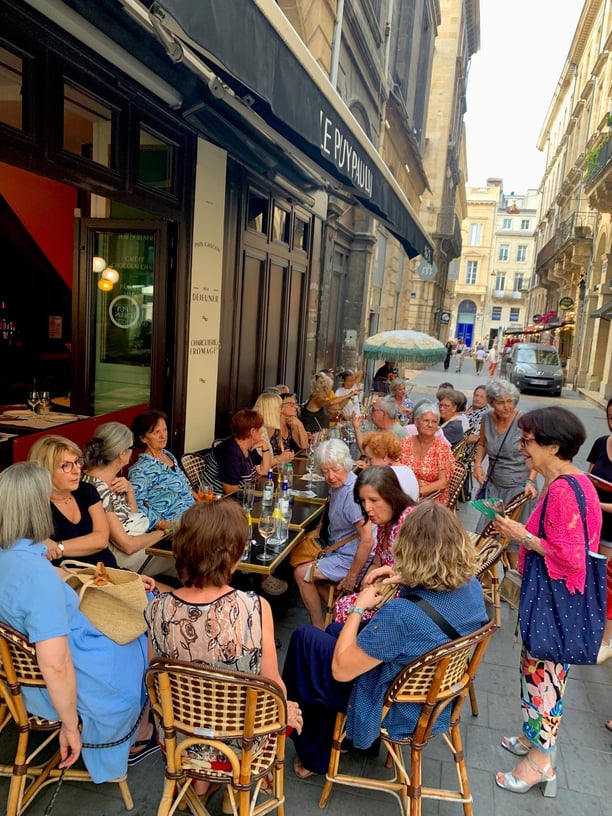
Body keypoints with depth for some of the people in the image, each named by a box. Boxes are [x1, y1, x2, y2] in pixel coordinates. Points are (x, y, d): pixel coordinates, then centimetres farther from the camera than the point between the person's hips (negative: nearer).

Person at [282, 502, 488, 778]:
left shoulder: (400, 614, -40)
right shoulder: (472, 586, -18)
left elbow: (340, 669, -26)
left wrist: (359, 607, -17)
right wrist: (405, 578, -5)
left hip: (395, 711, -7)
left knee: (304, 639, 11)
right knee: (336, 630, 24)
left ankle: (314, 756, 32)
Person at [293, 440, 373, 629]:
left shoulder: (353, 492, -28)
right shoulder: (337, 485, 3)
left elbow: (367, 540, -30)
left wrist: (352, 576, -23)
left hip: (352, 559, -10)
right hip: (341, 552, 10)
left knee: (302, 573, -9)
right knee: (312, 571, 24)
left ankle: (319, 629, 5)